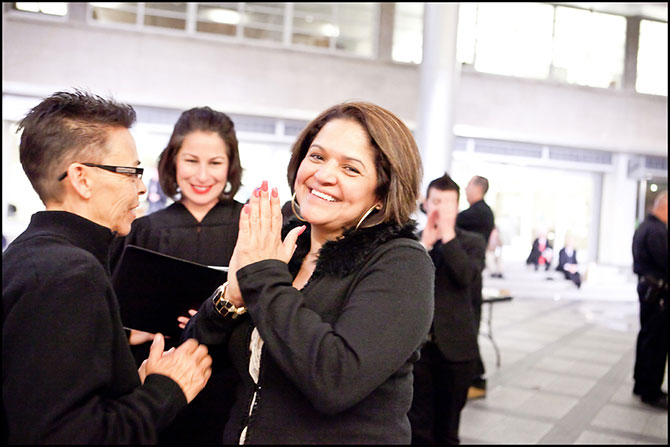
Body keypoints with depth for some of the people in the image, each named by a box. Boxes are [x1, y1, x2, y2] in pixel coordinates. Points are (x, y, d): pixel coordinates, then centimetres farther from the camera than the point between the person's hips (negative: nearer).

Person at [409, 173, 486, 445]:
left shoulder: (471, 242, 5)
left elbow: (467, 276, -15)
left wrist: (448, 233, -15)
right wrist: (424, 243, -15)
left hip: (455, 347, 0)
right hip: (415, 344, 0)